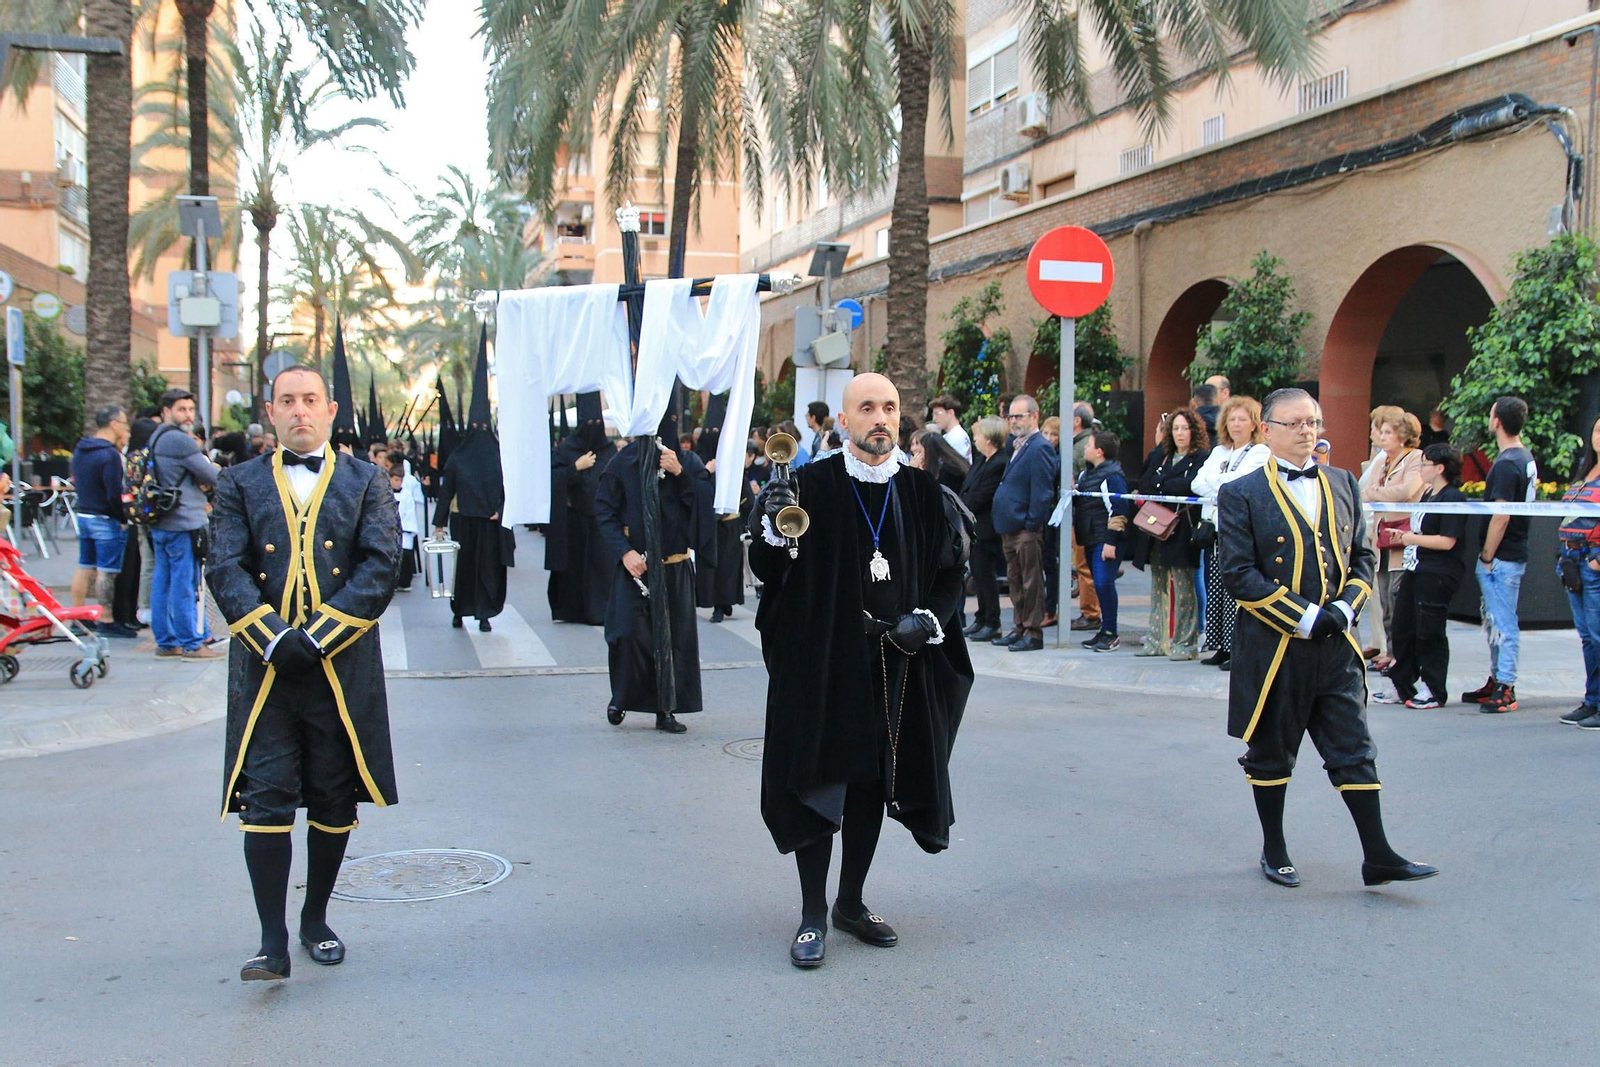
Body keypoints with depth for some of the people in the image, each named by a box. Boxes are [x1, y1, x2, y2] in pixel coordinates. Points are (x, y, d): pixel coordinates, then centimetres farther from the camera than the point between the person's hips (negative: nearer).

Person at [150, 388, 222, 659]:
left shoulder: (156, 439, 17)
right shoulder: (180, 441, -14)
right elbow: (215, 478, -11)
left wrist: (200, 484, 1)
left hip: (160, 523, 10)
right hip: (184, 524, -10)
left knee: (162, 583, 11)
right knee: (185, 585, -4)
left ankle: (165, 641, 18)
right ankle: (191, 644, 1)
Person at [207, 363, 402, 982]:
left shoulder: (366, 483, 8)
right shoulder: (239, 484, 10)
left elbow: (380, 566, -4)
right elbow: (225, 568, -1)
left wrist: (316, 635, -14)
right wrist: (273, 638, -16)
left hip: (342, 668, 0)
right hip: (263, 668, 0)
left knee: (334, 801, 8)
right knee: (266, 799, -5)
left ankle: (316, 920, 24)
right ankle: (272, 940, -1)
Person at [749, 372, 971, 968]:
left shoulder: (922, 493, 6)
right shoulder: (811, 486, -4)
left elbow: (950, 573, 12)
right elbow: (768, 570, -4)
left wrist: (928, 618, -6)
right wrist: (772, 535, -25)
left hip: (896, 662, 4)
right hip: (821, 660, -3)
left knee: (874, 782, 11)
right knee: (818, 781, -1)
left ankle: (852, 903, 27)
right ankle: (813, 915, 12)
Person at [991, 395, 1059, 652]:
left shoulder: (1039, 448, -14)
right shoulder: (1017, 446, 15)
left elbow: (1042, 491, -18)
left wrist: (1032, 524, -18)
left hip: (1027, 529, -10)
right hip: (1010, 527, 10)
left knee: (1031, 582, -2)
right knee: (1015, 581, 16)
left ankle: (1034, 633, 5)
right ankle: (1019, 628, 25)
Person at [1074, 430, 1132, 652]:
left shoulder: (1112, 476, -12)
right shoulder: (1086, 473, 15)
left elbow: (1119, 510, -17)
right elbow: (1079, 504, 25)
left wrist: (1111, 542, -19)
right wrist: (1073, 526, 19)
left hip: (1106, 541, -9)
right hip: (1091, 540, 9)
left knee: (1103, 583, -14)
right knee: (1100, 584, 11)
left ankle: (1111, 633, -6)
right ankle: (1105, 631, 17)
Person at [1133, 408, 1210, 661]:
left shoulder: (1202, 457, -1)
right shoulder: (1163, 457, 19)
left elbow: (1191, 485, -16)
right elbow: (1144, 484, 8)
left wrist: (1159, 485, -5)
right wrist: (1170, 487, -9)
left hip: (1182, 530, -7)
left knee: (1183, 587, -6)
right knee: (1158, 587, 9)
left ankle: (1185, 643, -2)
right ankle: (1156, 640, 13)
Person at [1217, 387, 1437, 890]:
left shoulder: (1343, 484, 11)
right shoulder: (1241, 494, -5)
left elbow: (1362, 556, 14)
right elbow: (1238, 573, -11)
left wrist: (1345, 607, -5)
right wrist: (1304, 617, -16)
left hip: (1335, 644, 4)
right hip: (1272, 646, -4)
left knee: (1354, 750, 4)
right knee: (1270, 753, 9)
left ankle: (1377, 856, 9)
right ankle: (1274, 852, 24)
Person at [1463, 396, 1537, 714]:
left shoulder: (1506, 464, -19)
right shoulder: (1526, 457, 12)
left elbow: (1501, 517, -23)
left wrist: (1486, 557, -16)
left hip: (1501, 557, -10)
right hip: (1514, 552, 10)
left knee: (1502, 623, -5)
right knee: (1496, 621, 16)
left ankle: (1505, 689, -1)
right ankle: (1497, 681, 24)